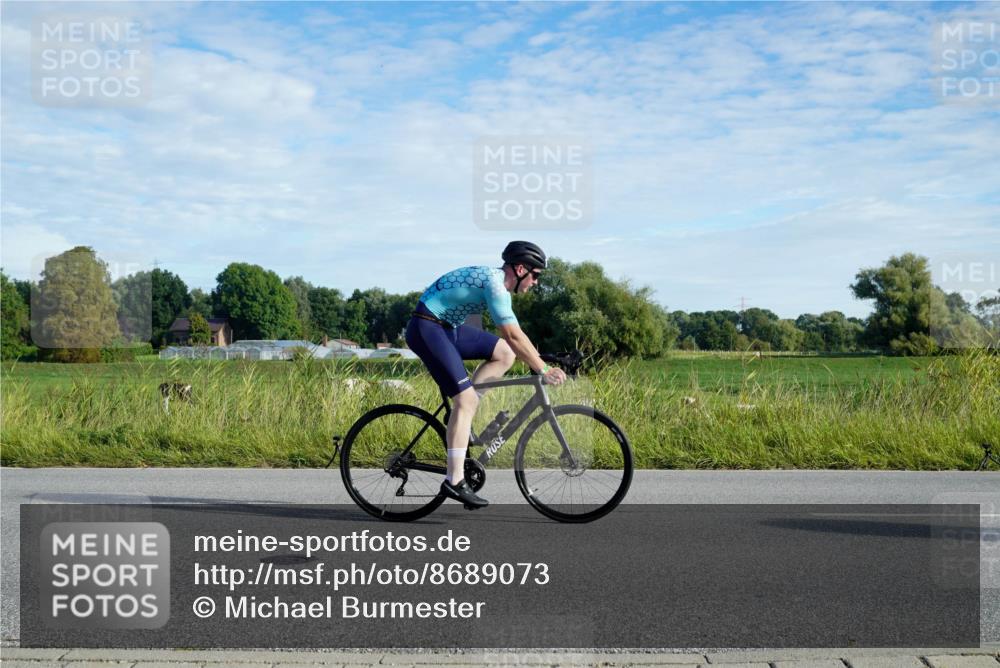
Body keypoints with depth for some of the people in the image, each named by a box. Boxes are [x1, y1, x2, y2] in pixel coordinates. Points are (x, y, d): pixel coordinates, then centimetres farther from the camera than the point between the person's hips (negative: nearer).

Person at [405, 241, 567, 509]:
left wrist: (538, 363, 12)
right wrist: (543, 370, -17)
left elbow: (513, 337, 18)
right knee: (466, 399, -16)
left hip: (447, 327, 10)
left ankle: (460, 415, 5)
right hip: (426, 328, -10)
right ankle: (455, 481, -16)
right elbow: (514, 336, -22)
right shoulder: (494, 283, -19)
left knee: (505, 353, 4)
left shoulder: (501, 285, 12)